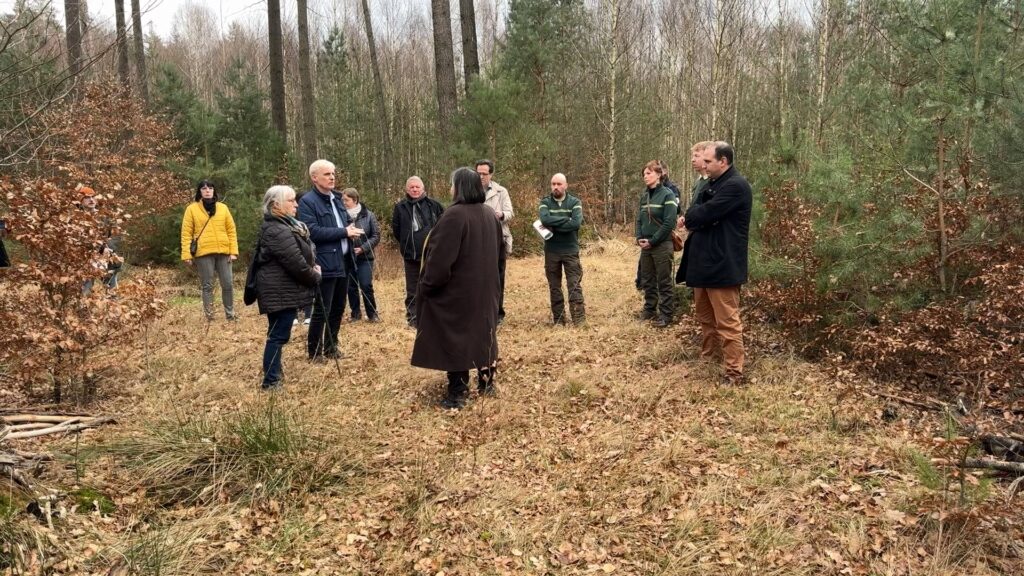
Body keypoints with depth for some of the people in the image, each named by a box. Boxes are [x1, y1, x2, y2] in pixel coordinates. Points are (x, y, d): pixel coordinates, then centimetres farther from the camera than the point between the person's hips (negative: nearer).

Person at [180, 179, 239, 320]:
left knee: (227, 285, 3)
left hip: (223, 252, 2)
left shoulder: (223, 208, 11)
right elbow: (186, 233, 1)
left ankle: (230, 314, 14)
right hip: (203, 253, -2)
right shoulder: (192, 209, 4)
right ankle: (209, 316, 8)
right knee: (207, 286, 2)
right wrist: (187, 255, -7)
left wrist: (233, 251, 1)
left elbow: (231, 231, 9)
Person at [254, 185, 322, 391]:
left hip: (283, 290, 11)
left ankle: (275, 372, 32)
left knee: (278, 333, 20)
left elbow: (301, 256, 22)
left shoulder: (285, 225, 14)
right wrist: (315, 277, -8)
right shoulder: (278, 231, -21)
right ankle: (271, 381, 1)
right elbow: (296, 263, -23)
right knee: (278, 335, -5)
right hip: (281, 292, -11)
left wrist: (313, 266, 3)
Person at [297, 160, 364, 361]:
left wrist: (351, 229, 3)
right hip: (325, 264, -8)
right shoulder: (307, 201, -10)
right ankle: (314, 352, 10)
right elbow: (312, 231, -21)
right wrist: (344, 232, -19)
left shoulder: (336, 198, 15)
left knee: (338, 308, 15)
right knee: (322, 310, -2)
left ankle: (331, 347, 28)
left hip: (343, 262, 8)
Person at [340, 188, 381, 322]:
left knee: (366, 286, -3)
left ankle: (372, 313, 12)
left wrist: (363, 248, -13)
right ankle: (355, 313, 23)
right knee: (351, 287, 9)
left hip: (364, 257, -1)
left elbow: (376, 235, -4)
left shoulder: (368, 215, -4)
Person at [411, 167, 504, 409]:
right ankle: (487, 382, 28)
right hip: (485, 287, 8)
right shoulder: (490, 214, 5)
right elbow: (500, 251, 17)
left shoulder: (454, 215, -21)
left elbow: (440, 257, -22)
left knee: (455, 337, 1)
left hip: (457, 289, -8)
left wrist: (427, 286, -12)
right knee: (483, 331, 18)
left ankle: (457, 393, 4)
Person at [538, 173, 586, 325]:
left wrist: (553, 226, -16)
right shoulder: (545, 202, 2)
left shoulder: (574, 202, -1)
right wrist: (566, 219, -17)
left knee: (574, 285, -4)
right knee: (554, 287, 8)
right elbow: (545, 219, -19)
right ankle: (558, 320, 17)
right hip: (551, 251, 2)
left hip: (571, 250, -2)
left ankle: (579, 319, -2)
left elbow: (576, 223, -18)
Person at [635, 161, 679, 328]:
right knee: (647, 280, 14)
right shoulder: (644, 195, 9)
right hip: (646, 245, 6)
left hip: (662, 245, -6)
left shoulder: (667, 195, -10)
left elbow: (669, 222, -16)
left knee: (664, 282, 1)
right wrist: (639, 238, -4)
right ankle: (650, 309, 26)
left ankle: (666, 314, 8)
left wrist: (653, 241, -16)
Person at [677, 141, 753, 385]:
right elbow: (696, 209, 7)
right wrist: (693, 218, -16)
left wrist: (688, 218, -3)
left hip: (723, 264, -10)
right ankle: (708, 356, 36)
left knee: (727, 321, -6)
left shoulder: (735, 186, -16)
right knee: (704, 315, 21)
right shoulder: (713, 183, 16)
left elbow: (705, 213, -23)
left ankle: (734, 372, -1)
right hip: (704, 260, 10)